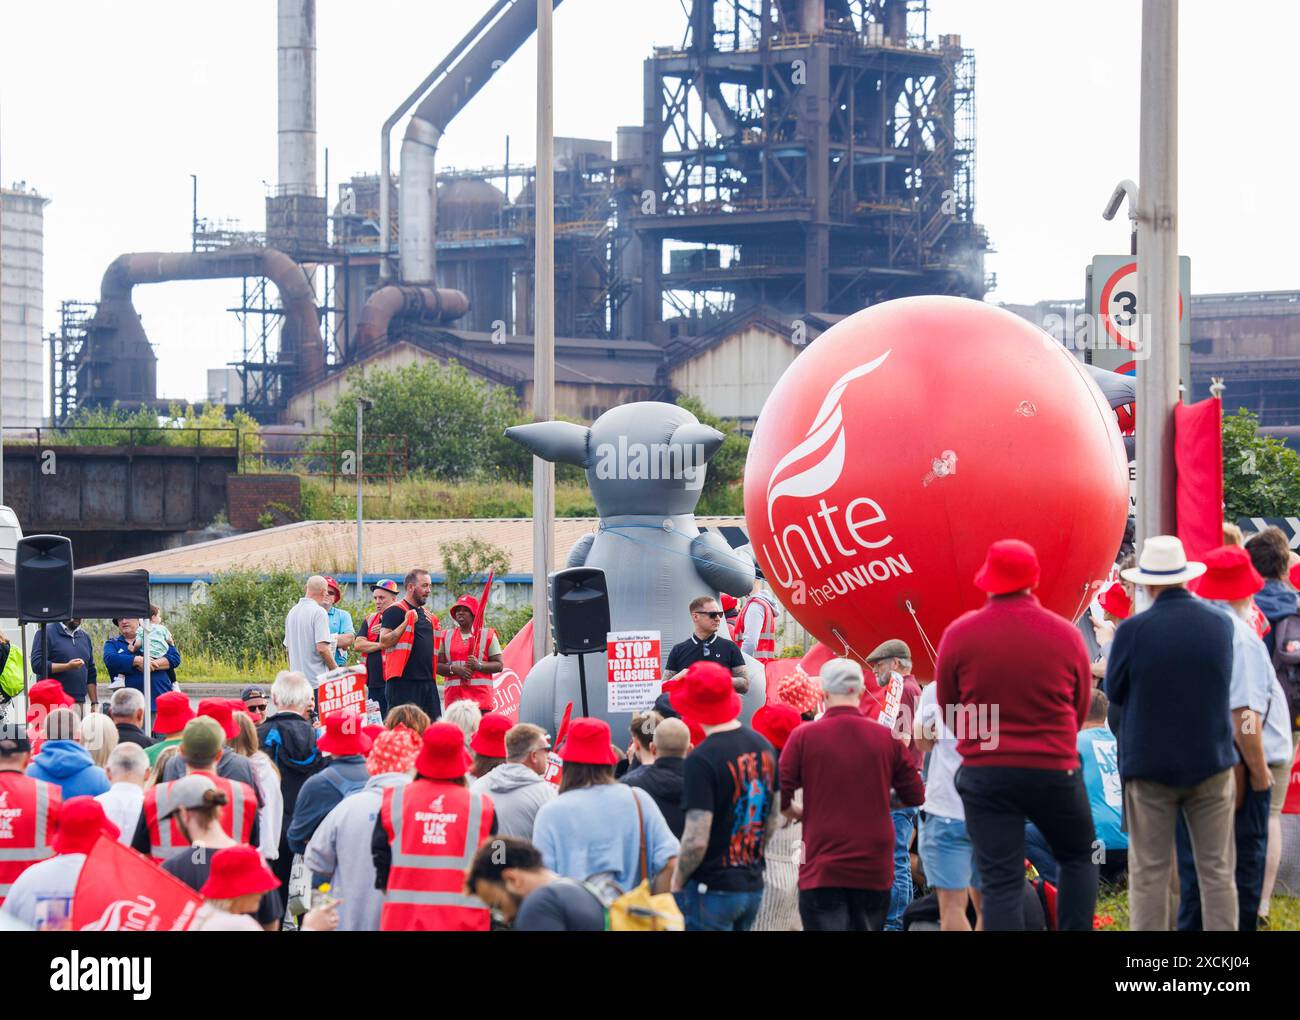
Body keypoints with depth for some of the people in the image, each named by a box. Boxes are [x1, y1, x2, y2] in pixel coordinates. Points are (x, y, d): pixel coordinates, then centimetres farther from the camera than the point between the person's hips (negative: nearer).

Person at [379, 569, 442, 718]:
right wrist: (407, 622, -18)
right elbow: (384, 642, -14)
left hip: (428, 680, 8)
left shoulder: (427, 614, 21)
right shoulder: (395, 611, -4)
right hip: (403, 681, -8)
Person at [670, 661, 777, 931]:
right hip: (752, 886, 7)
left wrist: (677, 882, -5)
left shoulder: (702, 761, -18)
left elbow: (696, 840, -20)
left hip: (712, 889, -7)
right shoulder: (763, 747, 6)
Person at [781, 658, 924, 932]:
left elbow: (779, 797, -7)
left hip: (822, 868, -3)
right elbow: (915, 796, 9)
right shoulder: (887, 738, 0)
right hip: (875, 869, 3)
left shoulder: (803, 736, -6)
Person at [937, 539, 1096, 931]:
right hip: (1055, 768, 0)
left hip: (985, 771, 0)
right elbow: (1080, 708, 8)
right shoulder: (1066, 634, -5)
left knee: (1000, 883, 0)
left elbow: (948, 707, 5)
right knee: (1078, 859, 21)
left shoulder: (960, 634, -7)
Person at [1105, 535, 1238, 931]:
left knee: (1148, 872, 4)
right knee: (1217, 871, 8)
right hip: (1211, 761, 3)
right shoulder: (1221, 624, -3)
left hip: (1150, 762, -2)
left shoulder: (1133, 630, -15)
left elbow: (1114, 692, -4)